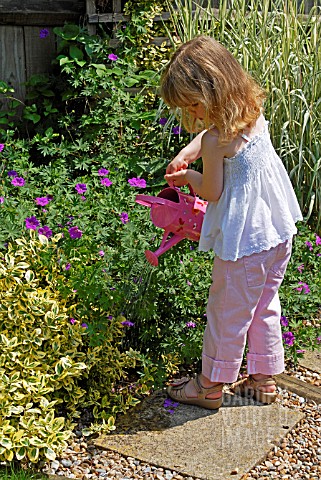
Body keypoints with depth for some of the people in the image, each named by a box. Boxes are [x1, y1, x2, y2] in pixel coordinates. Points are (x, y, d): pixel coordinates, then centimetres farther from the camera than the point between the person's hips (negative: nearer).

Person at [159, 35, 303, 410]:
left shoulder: (216, 142, -25)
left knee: (227, 312, 9)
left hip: (244, 239, -8)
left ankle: (210, 386, 26)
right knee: (264, 307, 21)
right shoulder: (252, 111, 0)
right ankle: (264, 378, 36)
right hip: (278, 228, 8)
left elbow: (211, 192, -10)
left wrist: (187, 177, 7)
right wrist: (187, 153, 6)